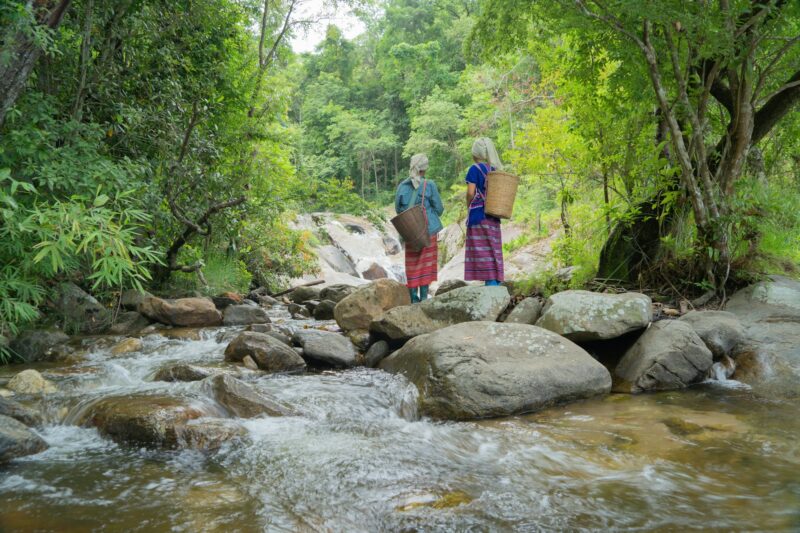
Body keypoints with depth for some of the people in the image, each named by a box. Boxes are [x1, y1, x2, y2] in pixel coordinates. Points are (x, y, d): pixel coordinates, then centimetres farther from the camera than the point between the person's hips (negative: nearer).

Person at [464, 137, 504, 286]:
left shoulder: (475, 169, -8)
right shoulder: (495, 170, 11)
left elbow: (471, 192, -12)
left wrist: (469, 207, 2)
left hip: (479, 215, -6)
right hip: (493, 217, 6)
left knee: (483, 251, -5)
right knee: (493, 251, 9)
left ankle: (490, 282, -10)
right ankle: (496, 283, 9)